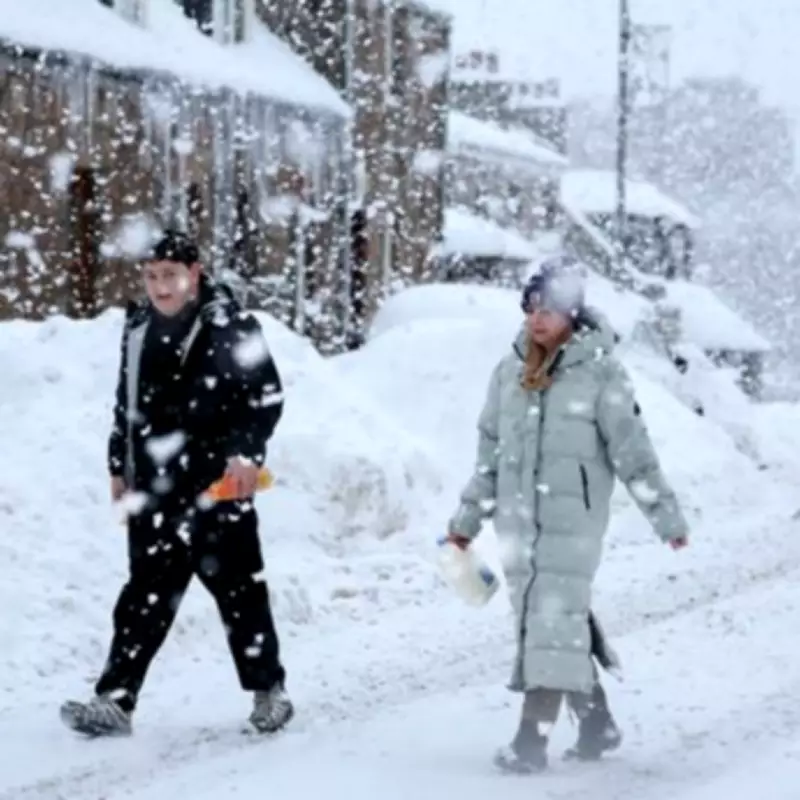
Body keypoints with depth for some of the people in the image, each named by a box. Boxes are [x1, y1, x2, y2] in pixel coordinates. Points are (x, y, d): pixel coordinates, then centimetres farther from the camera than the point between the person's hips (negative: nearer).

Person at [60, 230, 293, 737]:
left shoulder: (231, 328, -6)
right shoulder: (139, 330, 13)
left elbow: (267, 397, -9)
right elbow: (127, 405, 23)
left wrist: (246, 451, -20)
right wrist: (120, 466, 23)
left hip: (219, 486, -5)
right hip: (157, 490, 5)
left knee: (239, 589, 4)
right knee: (146, 595, 2)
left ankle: (268, 690, 18)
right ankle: (116, 700, -2)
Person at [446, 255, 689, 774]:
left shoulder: (600, 373, -8)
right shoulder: (509, 372, 8)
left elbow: (632, 449, -6)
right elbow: (490, 450, 17)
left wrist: (667, 517, -5)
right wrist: (468, 518, 19)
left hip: (572, 520, -6)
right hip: (518, 521, 6)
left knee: (554, 623, -11)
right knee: (538, 622, 11)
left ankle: (532, 741, -11)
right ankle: (596, 723, 25)